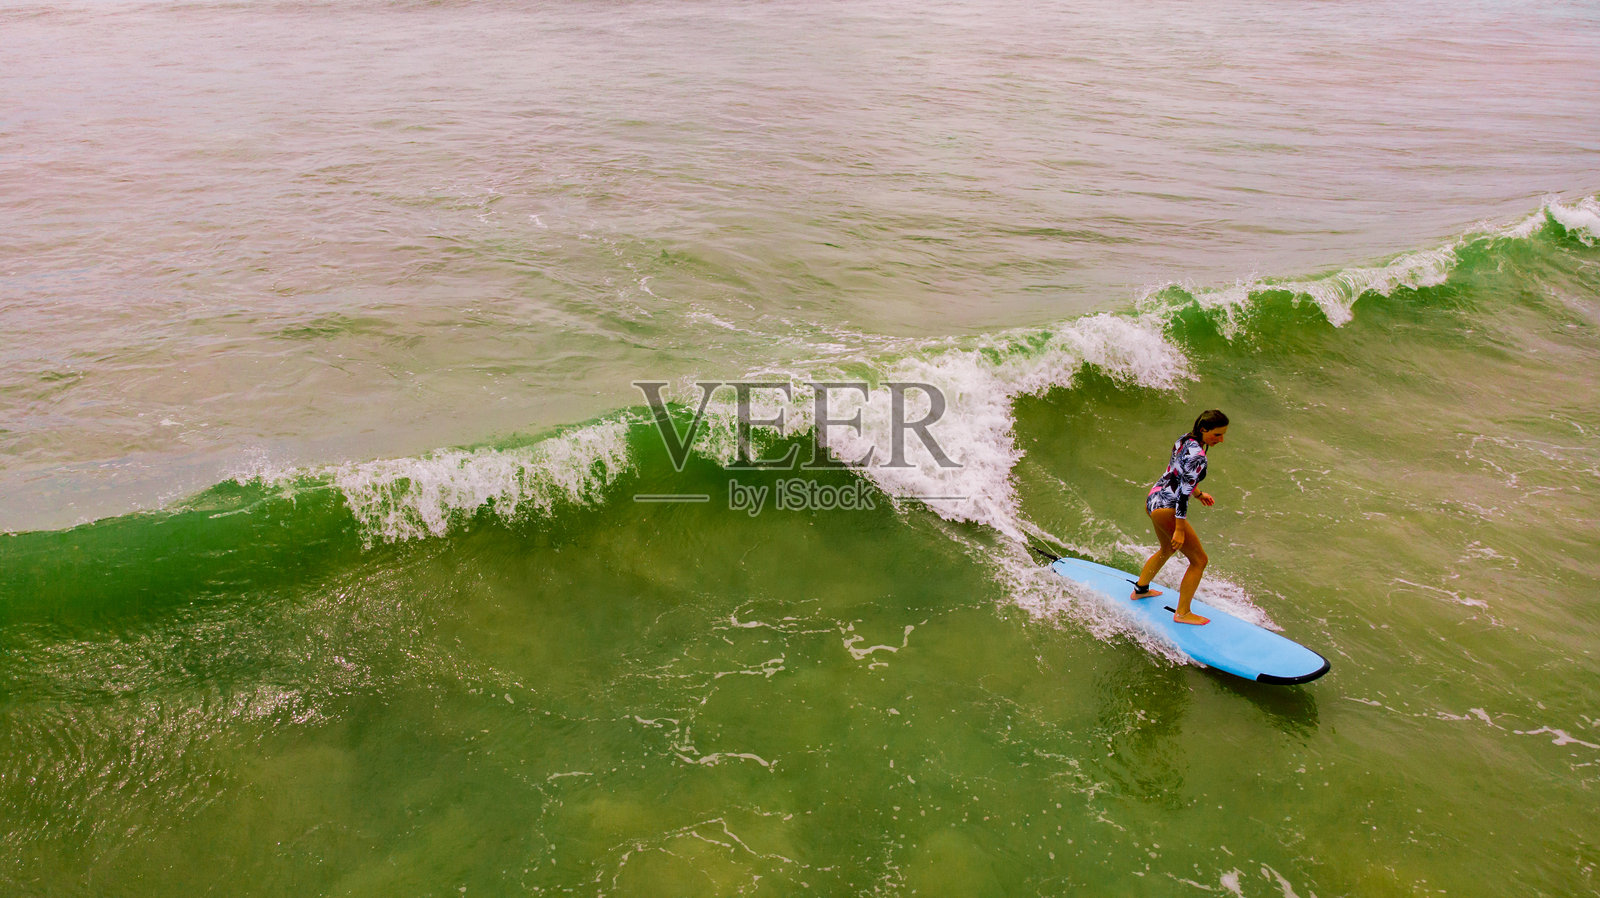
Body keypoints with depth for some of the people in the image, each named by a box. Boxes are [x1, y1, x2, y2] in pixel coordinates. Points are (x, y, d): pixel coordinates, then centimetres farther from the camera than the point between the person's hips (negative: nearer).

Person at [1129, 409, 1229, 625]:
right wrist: (1180, 529, -20)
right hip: (1166, 509, -10)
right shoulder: (1197, 457, -25)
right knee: (1199, 560, 5)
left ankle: (1140, 590, 48)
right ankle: (1182, 613, 14)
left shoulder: (1184, 439, 3)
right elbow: (1183, 494, -25)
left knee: (1167, 549, 33)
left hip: (1153, 499, 10)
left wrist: (1199, 494, 31)